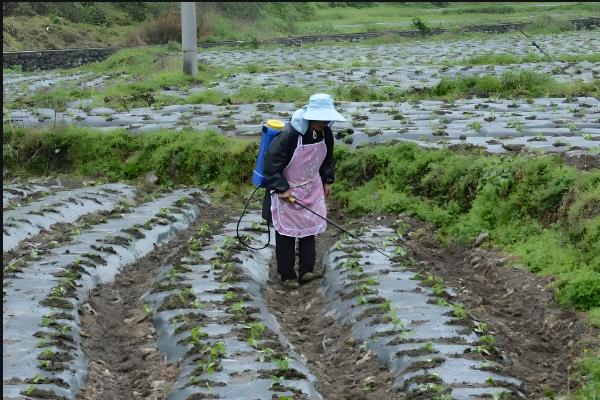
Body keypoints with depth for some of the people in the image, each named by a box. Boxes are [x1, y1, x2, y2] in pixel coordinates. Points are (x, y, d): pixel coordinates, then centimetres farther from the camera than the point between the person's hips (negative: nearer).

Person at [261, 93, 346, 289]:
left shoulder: (325, 133, -9)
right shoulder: (289, 134, -30)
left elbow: (327, 158, 11)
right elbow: (271, 163, -26)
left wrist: (327, 181, 12)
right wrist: (283, 190, -26)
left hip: (311, 189, 6)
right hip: (286, 191, -6)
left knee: (309, 229, 10)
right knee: (286, 234, 3)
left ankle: (306, 270, 19)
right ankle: (287, 275, 14)